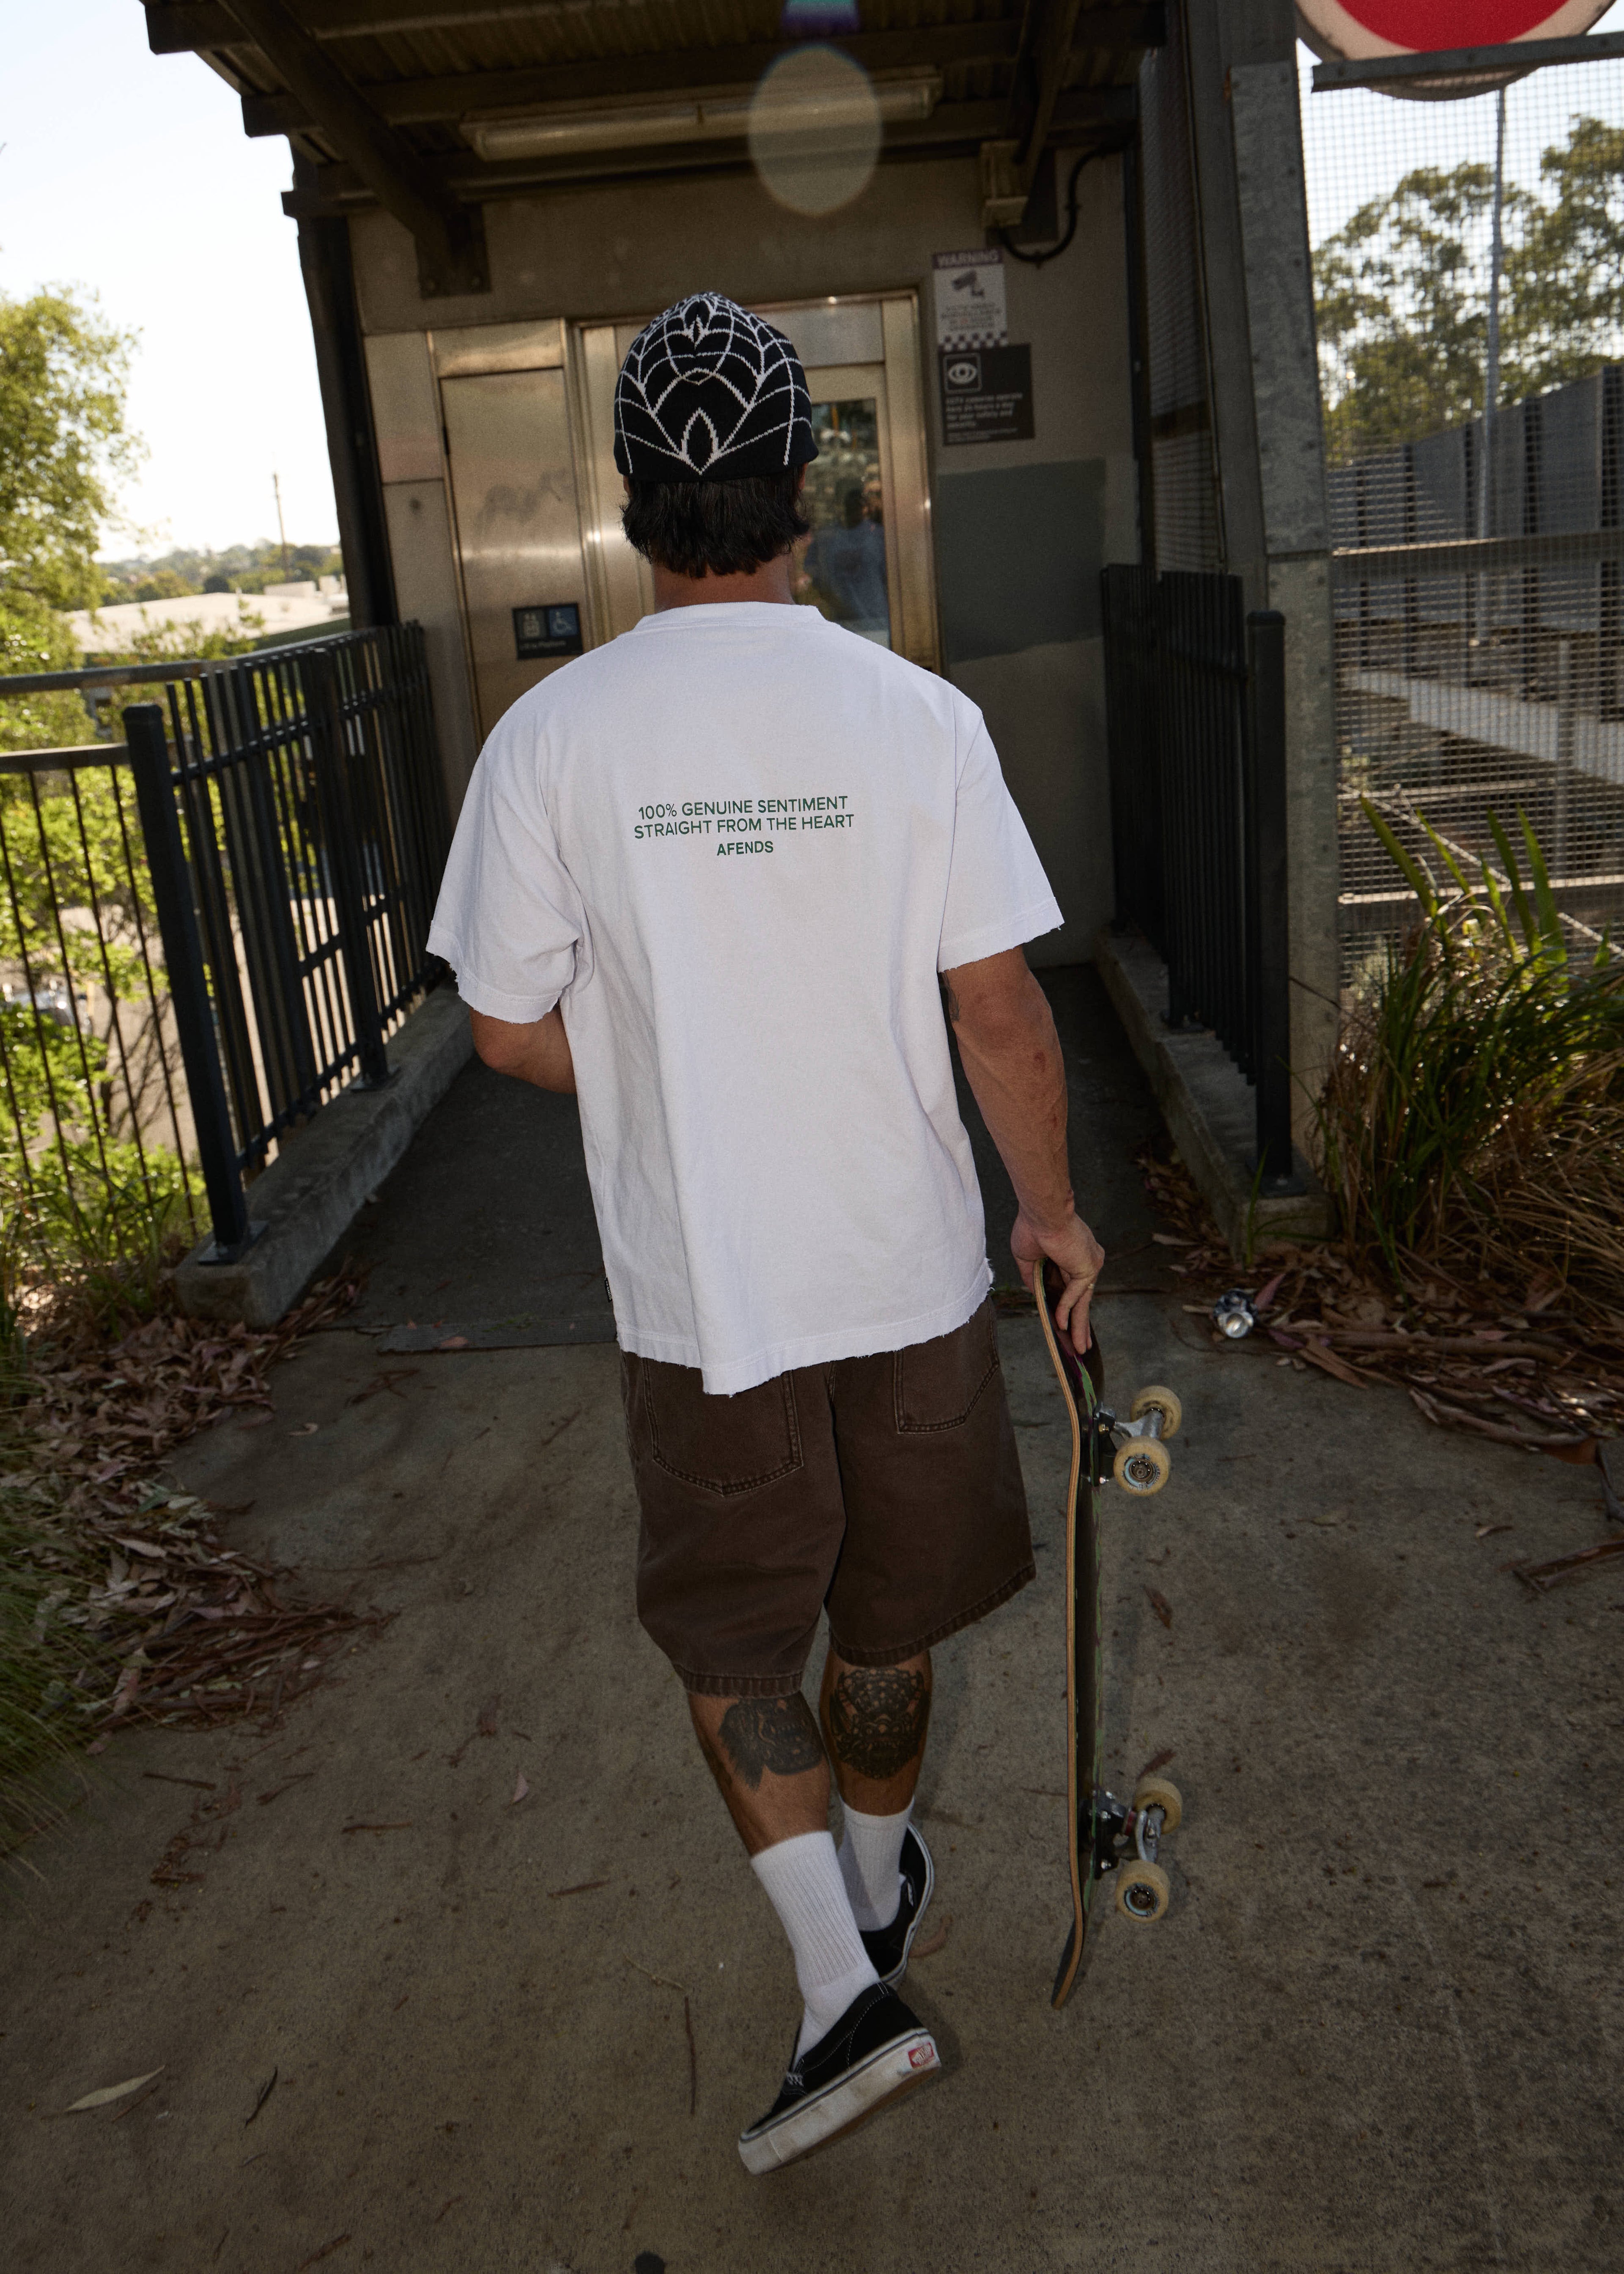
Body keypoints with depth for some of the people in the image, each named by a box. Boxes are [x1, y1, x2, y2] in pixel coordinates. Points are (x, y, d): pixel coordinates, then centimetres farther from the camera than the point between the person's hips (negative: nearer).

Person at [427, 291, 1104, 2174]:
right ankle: (878, 1885, 45)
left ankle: (840, 1979, 13)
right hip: (906, 1264, 2)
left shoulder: (551, 735, -11)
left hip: (695, 1294, -1)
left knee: (730, 1634, 19)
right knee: (886, 1615, 22)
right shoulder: (919, 718, -11)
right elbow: (1003, 1019, -9)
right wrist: (1051, 1207, 6)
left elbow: (508, 1031, -6)